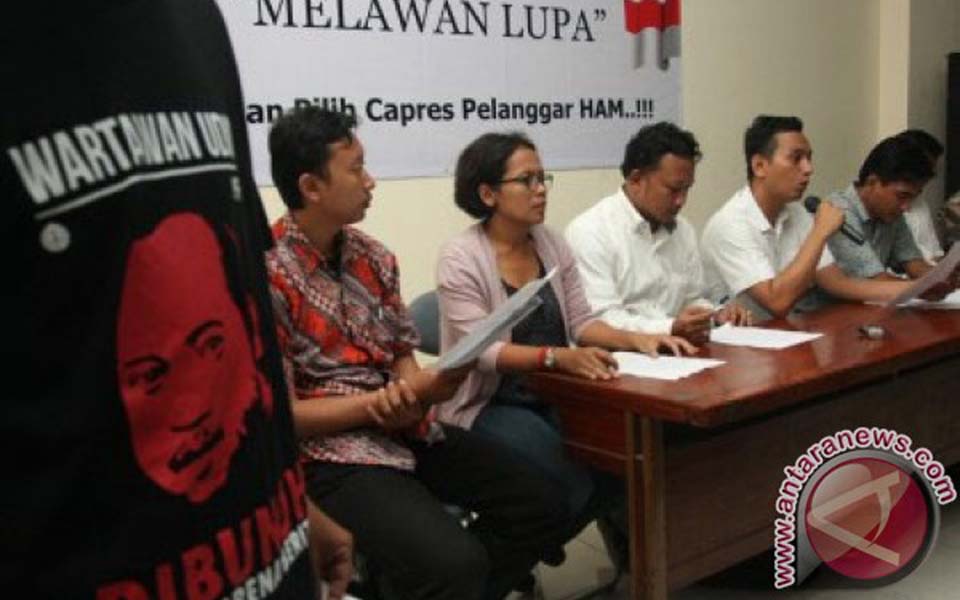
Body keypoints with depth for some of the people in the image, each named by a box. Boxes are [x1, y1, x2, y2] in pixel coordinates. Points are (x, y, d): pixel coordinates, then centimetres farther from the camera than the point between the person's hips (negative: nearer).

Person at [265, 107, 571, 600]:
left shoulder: (372, 256, 6)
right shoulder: (269, 275, -16)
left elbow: (402, 354, 12)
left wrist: (412, 396, -11)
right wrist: (382, 402, -18)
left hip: (405, 428, 8)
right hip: (328, 451, -7)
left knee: (540, 507, 5)